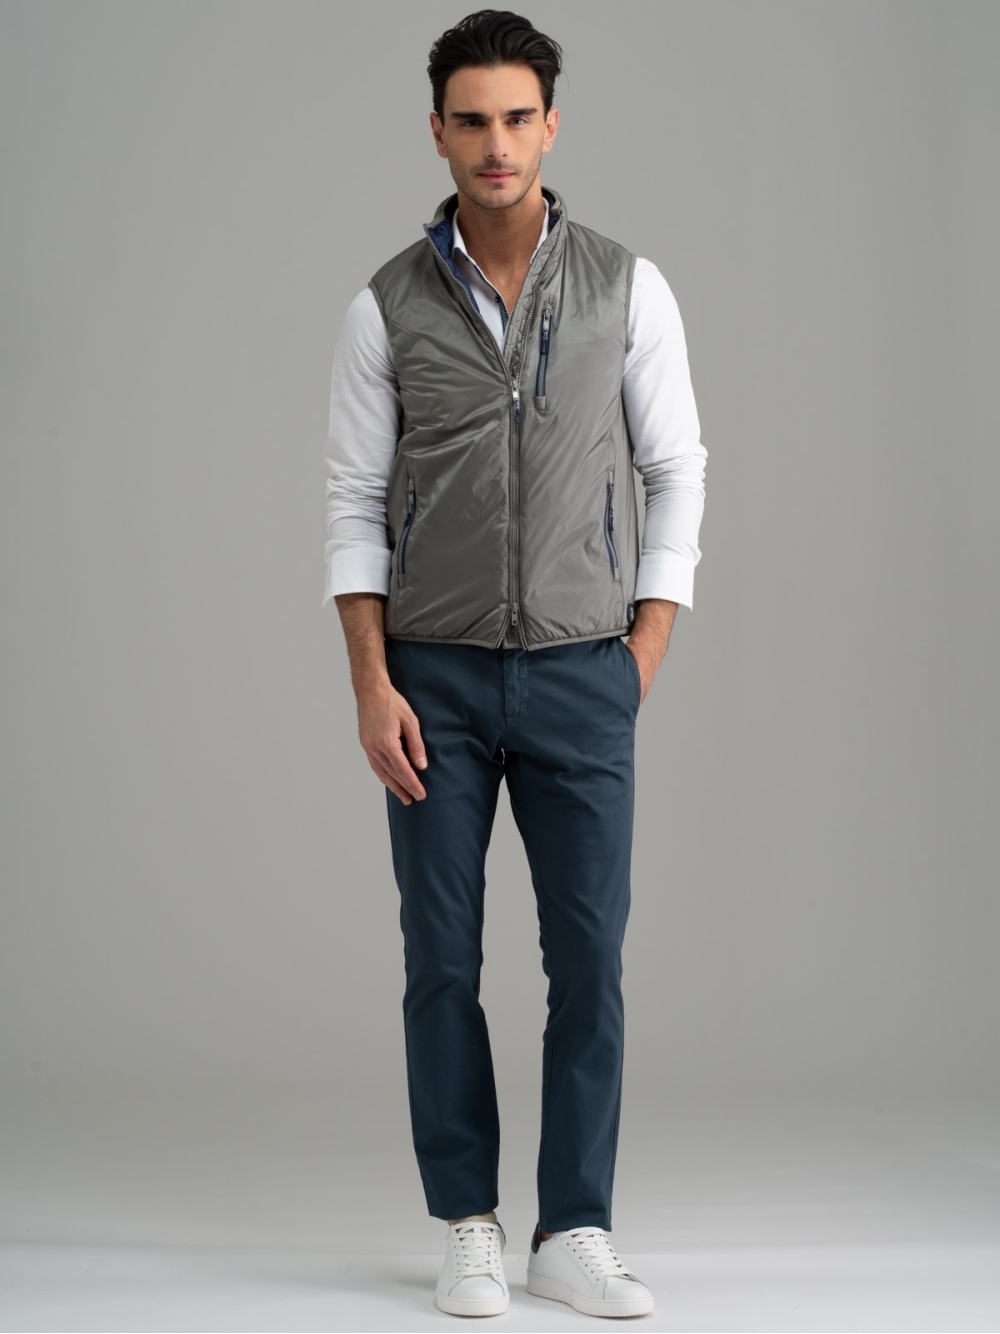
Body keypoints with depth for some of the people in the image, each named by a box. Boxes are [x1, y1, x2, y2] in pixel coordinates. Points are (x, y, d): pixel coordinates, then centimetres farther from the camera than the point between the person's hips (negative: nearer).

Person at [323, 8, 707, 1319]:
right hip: (436, 681, 0)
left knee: (589, 960, -1)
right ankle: (469, 1231, 15)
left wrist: (641, 665, -3)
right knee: (444, 961, 2)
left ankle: (574, 1236, 10)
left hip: (580, 681, 0)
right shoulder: (387, 308, 0)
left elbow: (677, 480, 4)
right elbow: (355, 510, 1)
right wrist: (373, 692, -9)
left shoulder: (627, 288, -1)